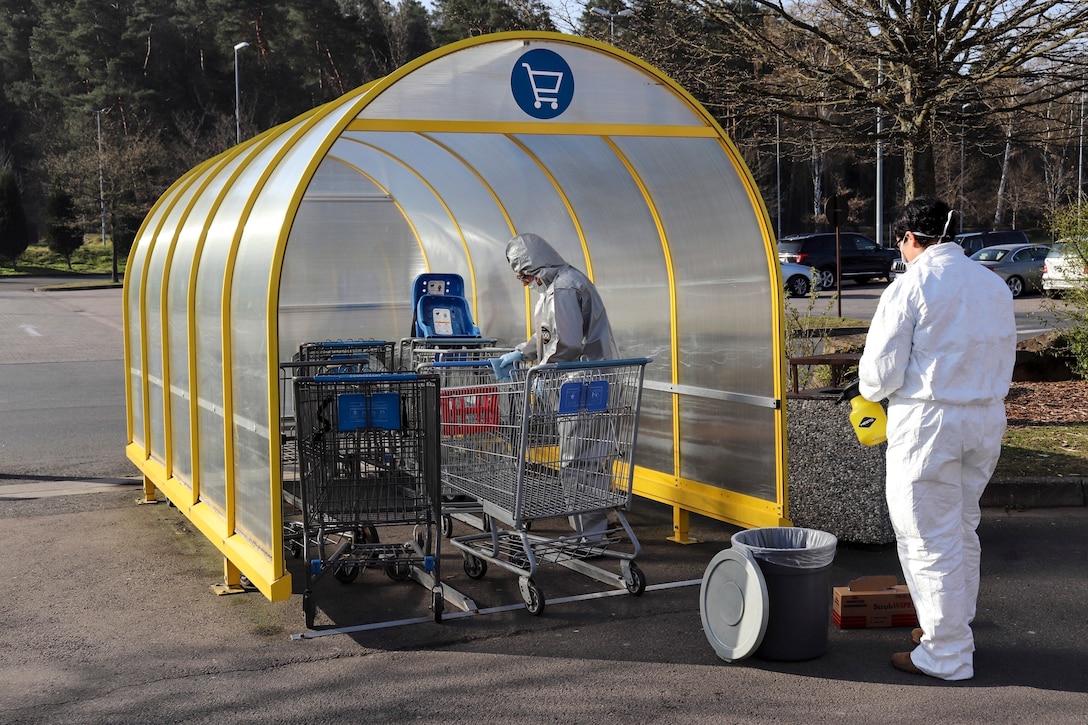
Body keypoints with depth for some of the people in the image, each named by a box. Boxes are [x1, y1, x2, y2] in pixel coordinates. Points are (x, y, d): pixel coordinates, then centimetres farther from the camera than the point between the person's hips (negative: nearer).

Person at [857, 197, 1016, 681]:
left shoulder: (911, 286, -13)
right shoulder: (994, 284, 8)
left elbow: (881, 369, -12)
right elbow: (1004, 358, 14)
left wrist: (872, 392, 9)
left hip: (927, 422, -7)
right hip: (987, 420, 7)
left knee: (930, 539, 1)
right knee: (962, 530, 21)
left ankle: (946, 655, 7)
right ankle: (955, 627, 33)